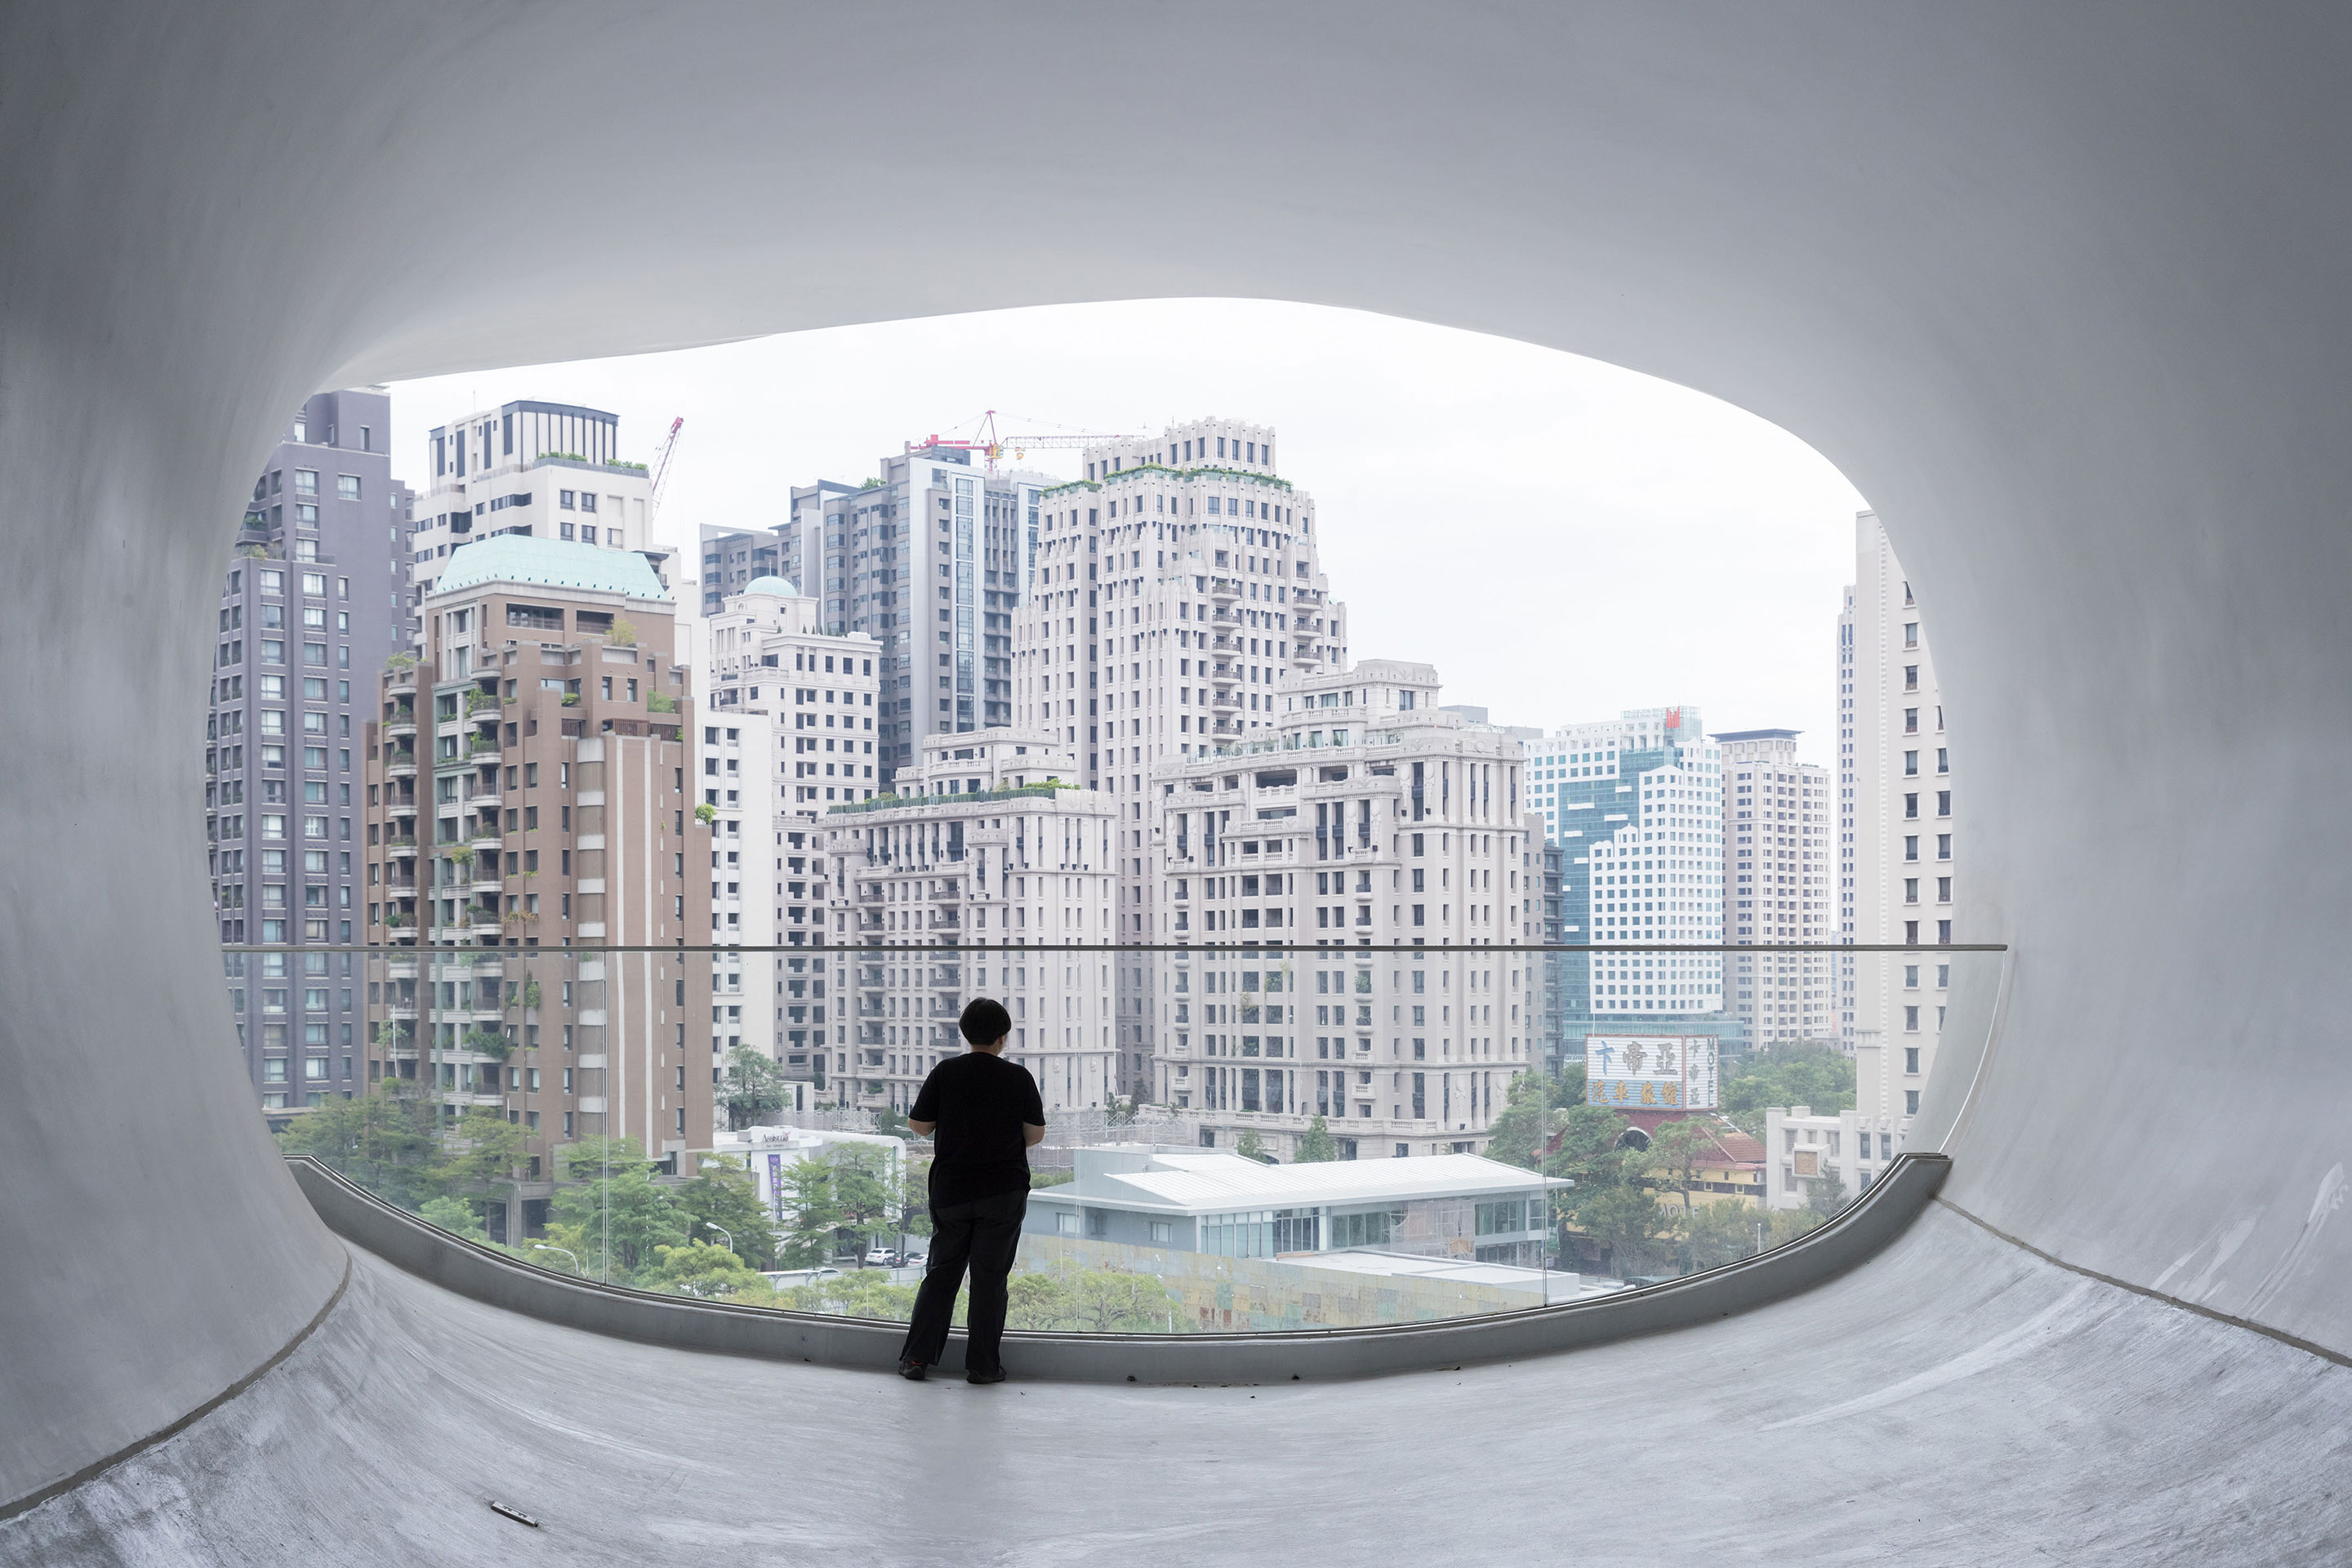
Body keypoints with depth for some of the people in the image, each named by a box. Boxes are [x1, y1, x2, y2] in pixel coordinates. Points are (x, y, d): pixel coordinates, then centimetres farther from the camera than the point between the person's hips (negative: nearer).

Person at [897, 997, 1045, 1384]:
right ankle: (982, 1365, 7)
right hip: (1005, 1191, -1)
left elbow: (918, 1125, 0)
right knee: (990, 1277, 5)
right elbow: (1036, 1134, -1)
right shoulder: (1019, 1077, -6)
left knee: (941, 1272, 12)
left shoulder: (945, 1072, -5)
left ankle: (917, 1356, 9)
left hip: (950, 1189, 1)